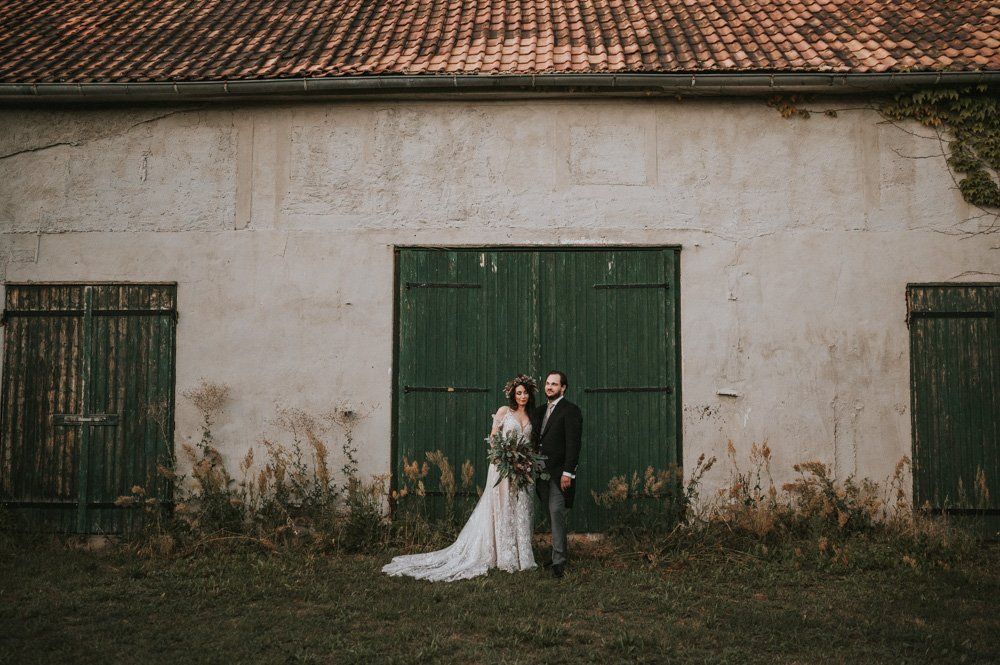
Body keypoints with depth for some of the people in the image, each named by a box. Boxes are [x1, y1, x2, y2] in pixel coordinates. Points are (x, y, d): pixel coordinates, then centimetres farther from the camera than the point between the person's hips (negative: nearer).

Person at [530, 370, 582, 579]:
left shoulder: (570, 410, -7)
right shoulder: (540, 411, 17)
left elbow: (573, 443, -13)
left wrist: (567, 472, -19)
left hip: (559, 472, -7)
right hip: (542, 471, 7)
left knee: (556, 513, -12)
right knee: (553, 515, 12)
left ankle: (559, 560, -9)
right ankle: (558, 555, 21)